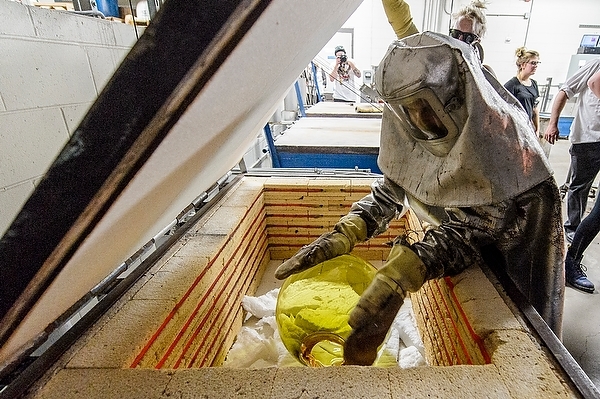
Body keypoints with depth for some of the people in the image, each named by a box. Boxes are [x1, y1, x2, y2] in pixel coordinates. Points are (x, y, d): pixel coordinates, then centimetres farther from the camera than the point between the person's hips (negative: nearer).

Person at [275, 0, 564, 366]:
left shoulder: (502, 140, -30)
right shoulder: (434, 134, -12)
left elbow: (473, 230, -37)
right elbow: (392, 189, -13)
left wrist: (397, 278, -51)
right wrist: (338, 239, -29)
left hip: (510, 264, -4)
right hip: (461, 265, 5)